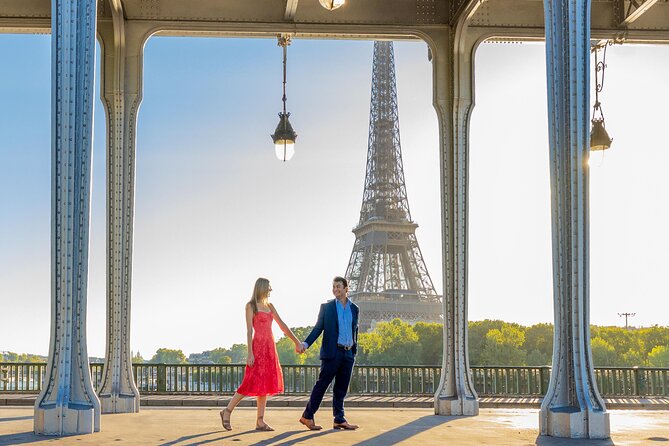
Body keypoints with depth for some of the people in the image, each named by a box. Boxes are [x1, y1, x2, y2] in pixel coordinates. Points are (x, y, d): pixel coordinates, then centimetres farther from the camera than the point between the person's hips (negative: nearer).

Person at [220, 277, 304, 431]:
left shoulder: (269, 306, 14)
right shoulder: (250, 306, -5)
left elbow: (282, 325, 16)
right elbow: (249, 330, -11)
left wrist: (297, 342, 12)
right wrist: (250, 353, -16)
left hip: (270, 347, 7)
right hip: (258, 346, -7)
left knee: (265, 383, 4)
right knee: (253, 382, -10)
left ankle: (260, 421, 5)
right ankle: (227, 411, 3)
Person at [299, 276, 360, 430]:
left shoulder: (354, 309, 13)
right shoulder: (326, 307, 4)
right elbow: (318, 328, 3)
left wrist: (354, 351, 18)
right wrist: (306, 343, -10)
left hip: (348, 354, 4)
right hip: (332, 353, -4)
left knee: (341, 389, 6)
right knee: (322, 384, -4)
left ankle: (339, 419, 11)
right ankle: (307, 416, 1)